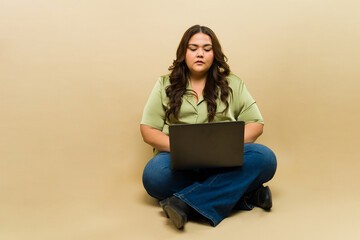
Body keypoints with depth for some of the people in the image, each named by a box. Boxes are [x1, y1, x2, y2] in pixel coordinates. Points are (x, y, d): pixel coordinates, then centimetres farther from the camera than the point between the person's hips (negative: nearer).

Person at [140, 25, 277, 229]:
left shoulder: (233, 84, 14)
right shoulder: (165, 85, 12)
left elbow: (256, 125, 8)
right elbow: (148, 131, 5)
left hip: (224, 162, 1)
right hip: (179, 162, -1)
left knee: (264, 157, -28)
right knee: (154, 174, -34)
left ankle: (185, 203, -35)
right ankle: (245, 193, -26)